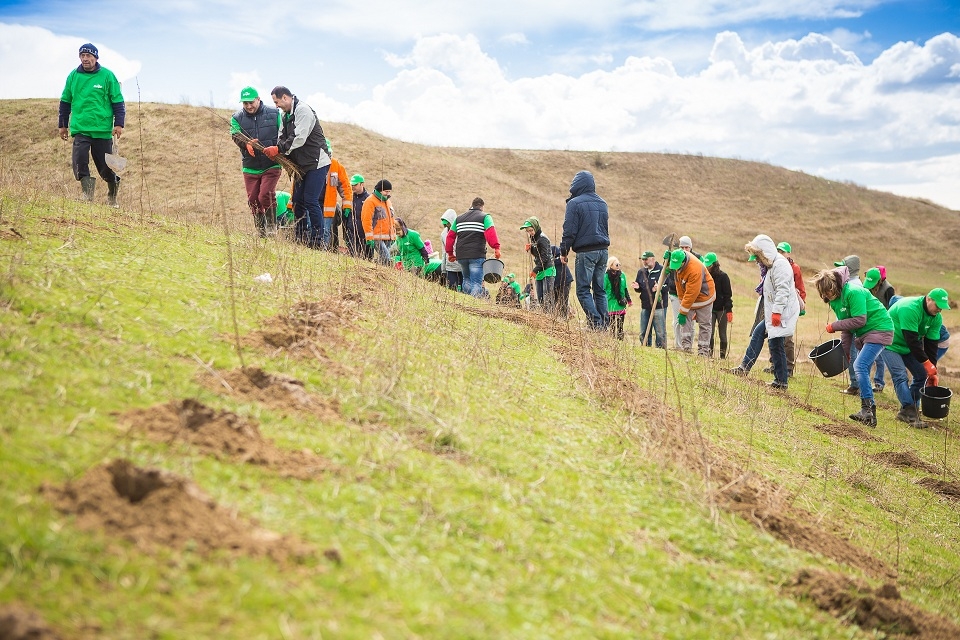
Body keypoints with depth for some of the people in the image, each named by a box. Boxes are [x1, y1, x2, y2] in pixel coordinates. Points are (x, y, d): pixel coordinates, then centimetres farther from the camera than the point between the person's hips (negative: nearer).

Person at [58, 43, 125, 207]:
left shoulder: (107, 76, 0)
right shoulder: (73, 76, 8)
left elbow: (118, 101, 2)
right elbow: (65, 101, 17)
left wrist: (119, 124, -5)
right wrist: (62, 124, 17)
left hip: (103, 129, -2)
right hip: (80, 128, 2)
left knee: (105, 164, 4)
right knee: (79, 160, -16)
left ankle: (112, 198, 22)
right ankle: (87, 191, -6)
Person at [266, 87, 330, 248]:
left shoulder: (303, 110, -14)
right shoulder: (285, 116, 16)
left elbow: (299, 138, -22)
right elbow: (282, 138, 11)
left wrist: (279, 149, -21)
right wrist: (274, 151, -11)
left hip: (317, 162, -9)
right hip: (302, 165, 9)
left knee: (311, 201, -12)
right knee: (298, 201, 9)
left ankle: (317, 240, -8)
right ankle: (300, 239, 15)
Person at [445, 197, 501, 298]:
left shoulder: (459, 218, 19)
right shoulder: (485, 217, 3)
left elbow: (450, 236, 18)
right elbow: (490, 233, -14)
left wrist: (450, 253, 24)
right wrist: (496, 248, -18)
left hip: (461, 255, 5)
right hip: (477, 255, -5)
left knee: (467, 279, 21)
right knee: (476, 282, -6)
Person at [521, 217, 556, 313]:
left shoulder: (542, 238, -14)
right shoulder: (533, 238, 11)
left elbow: (544, 258, -17)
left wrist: (535, 270, -17)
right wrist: (529, 249, 1)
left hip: (548, 270, -9)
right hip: (540, 271, 9)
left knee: (547, 295, -14)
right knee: (540, 297, 7)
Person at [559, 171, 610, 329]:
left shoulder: (574, 203, -8)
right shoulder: (602, 203, 14)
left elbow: (569, 231, -9)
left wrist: (563, 252, -1)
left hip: (585, 252, -7)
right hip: (603, 250, 7)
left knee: (583, 290, -4)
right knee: (600, 289, 11)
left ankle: (595, 323, -14)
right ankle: (604, 324, 6)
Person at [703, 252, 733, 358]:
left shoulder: (723, 276, -9)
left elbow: (728, 294, -9)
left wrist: (729, 310, -14)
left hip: (721, 309, -3)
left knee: (722, 334, 3)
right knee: (709, 333, -4)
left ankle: (723, 355, 10)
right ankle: (709, 353, 1)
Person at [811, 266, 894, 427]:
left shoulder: (853, 292, -23)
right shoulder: (834, 299, 5)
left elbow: (859, 320, -25)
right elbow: (846, 325, 12)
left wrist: (834, 326, -18)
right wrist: (845, 350, 5)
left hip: (879, 329, -10)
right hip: (864, 334, 10)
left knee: (860, 366, -21)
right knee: (863, 371, 8)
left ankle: (868, 409, -21)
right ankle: (869, 413, 12)